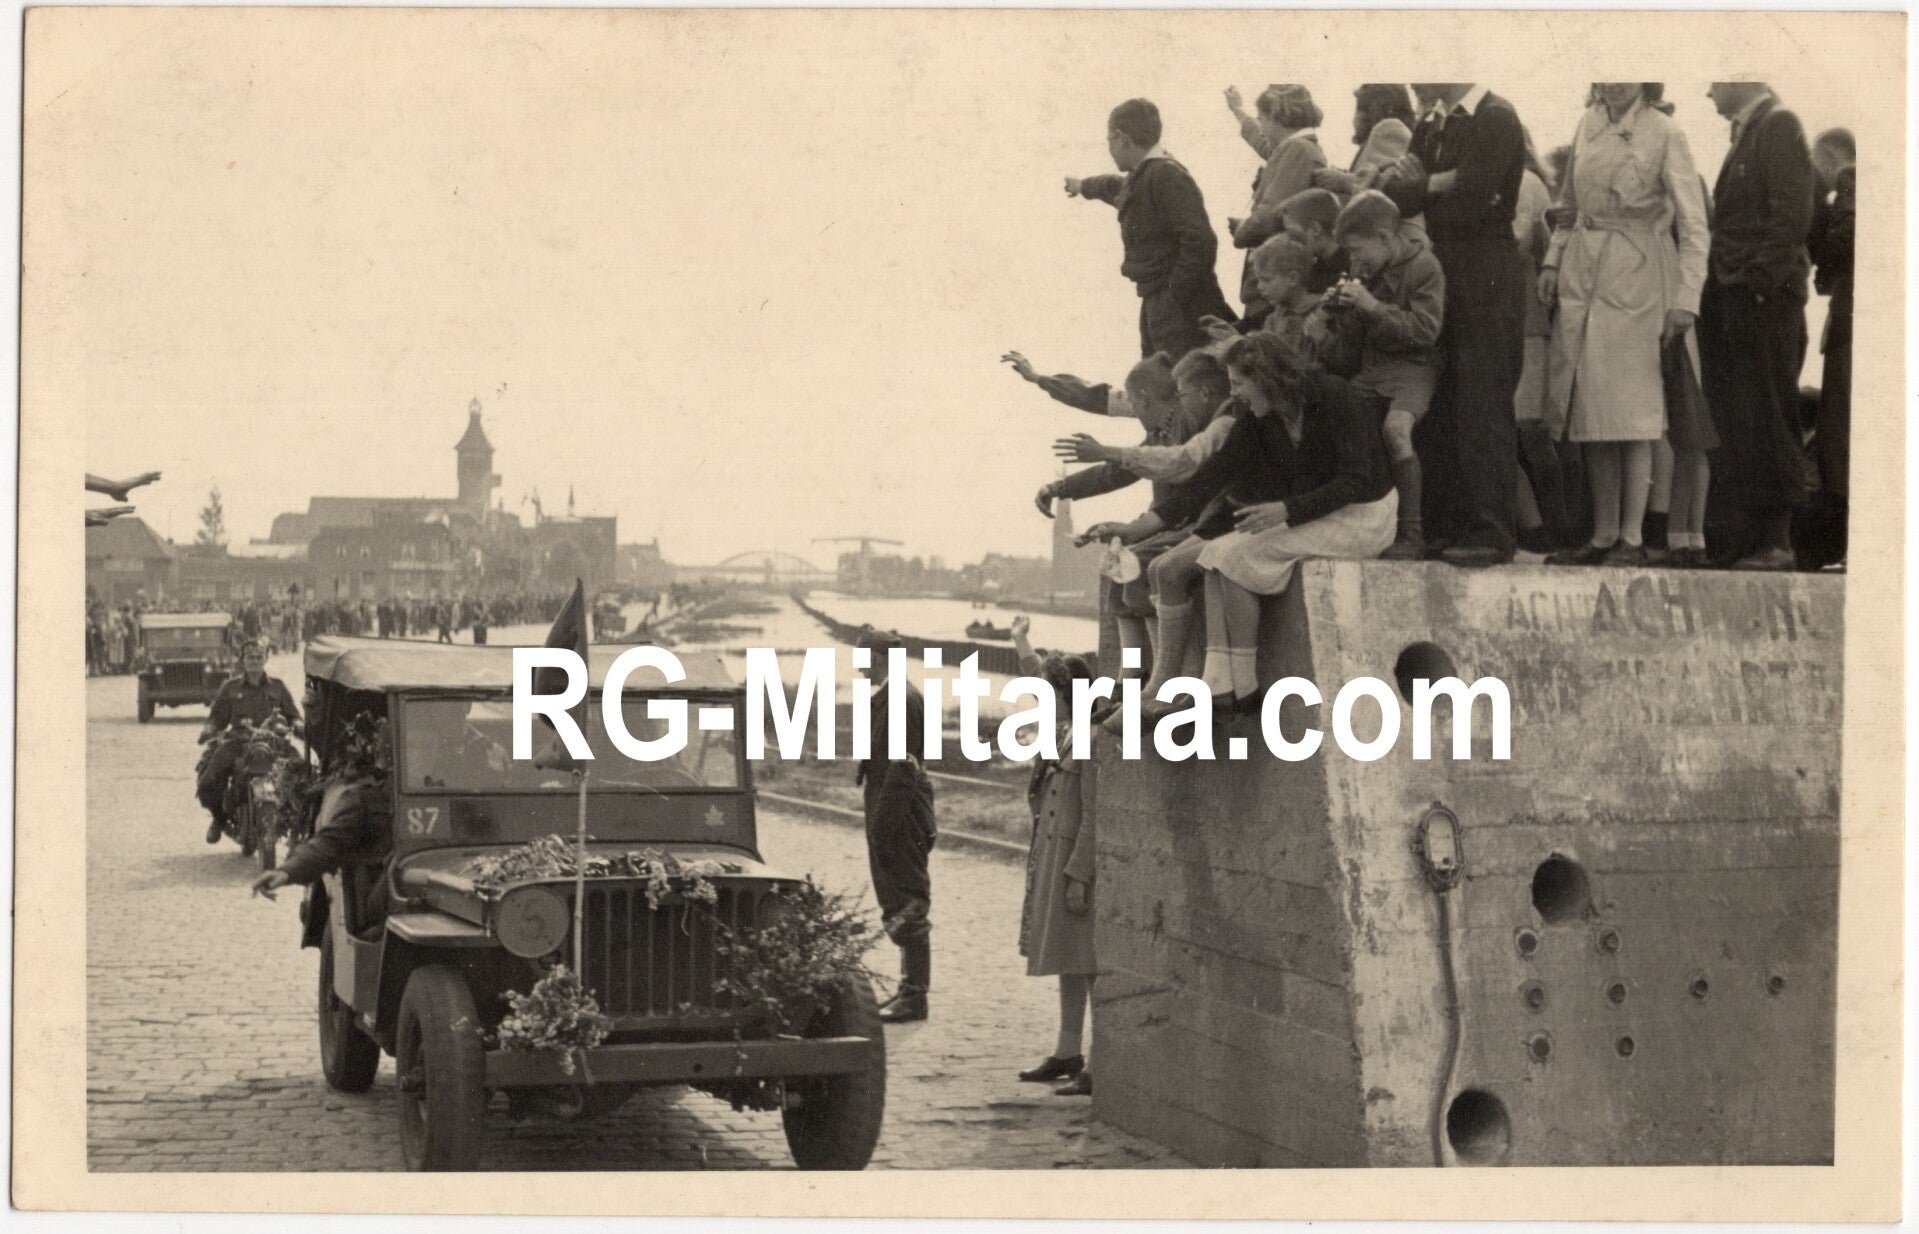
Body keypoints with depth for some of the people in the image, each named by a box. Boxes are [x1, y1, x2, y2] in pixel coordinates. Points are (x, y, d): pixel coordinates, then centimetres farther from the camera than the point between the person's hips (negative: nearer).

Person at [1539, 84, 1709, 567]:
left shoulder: (1664, 134, -7)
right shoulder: (1588, 124, 9)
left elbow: (1694, 225, -8)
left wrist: (1685, 300, -14)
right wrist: (1553, 259, 9)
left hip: (1636, 278, -6)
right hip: (1582, 275, 6)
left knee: (1630, 413, -4)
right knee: (1589, 415, 6)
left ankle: (1632, 538, 2)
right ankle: (1603, 535, 13)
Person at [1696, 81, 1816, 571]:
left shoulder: (1779, 125, -7)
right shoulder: (1745, 131, 19)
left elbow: (1793, 216, -16)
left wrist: (1760, 283, -19)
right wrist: (1720, 290, 11)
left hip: (1765, 300, -9)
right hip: (1734, 304, 9)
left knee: (1767, 419, -5)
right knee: (1735, 425, 7)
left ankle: (1776, 539, -2)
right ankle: (1737, 541, 9)